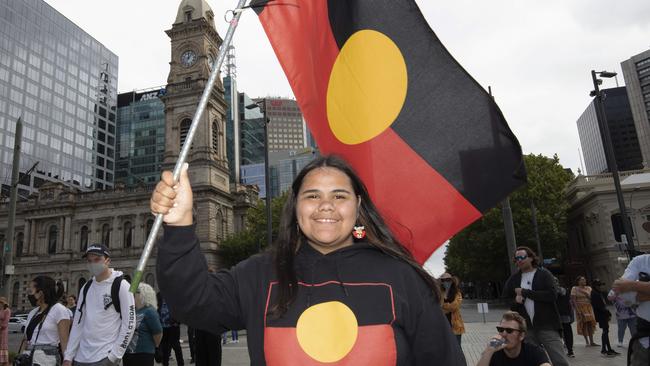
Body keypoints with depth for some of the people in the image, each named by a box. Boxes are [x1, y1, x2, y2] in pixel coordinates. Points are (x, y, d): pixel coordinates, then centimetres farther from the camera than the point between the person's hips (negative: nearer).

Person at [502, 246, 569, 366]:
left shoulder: (544, 274, 0)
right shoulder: (513, 279, 11)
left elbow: (552, 295, -15)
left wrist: (525, 292, -12)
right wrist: (515, 301, -9)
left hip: (547, 326, -3)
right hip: (526, 329, 4)